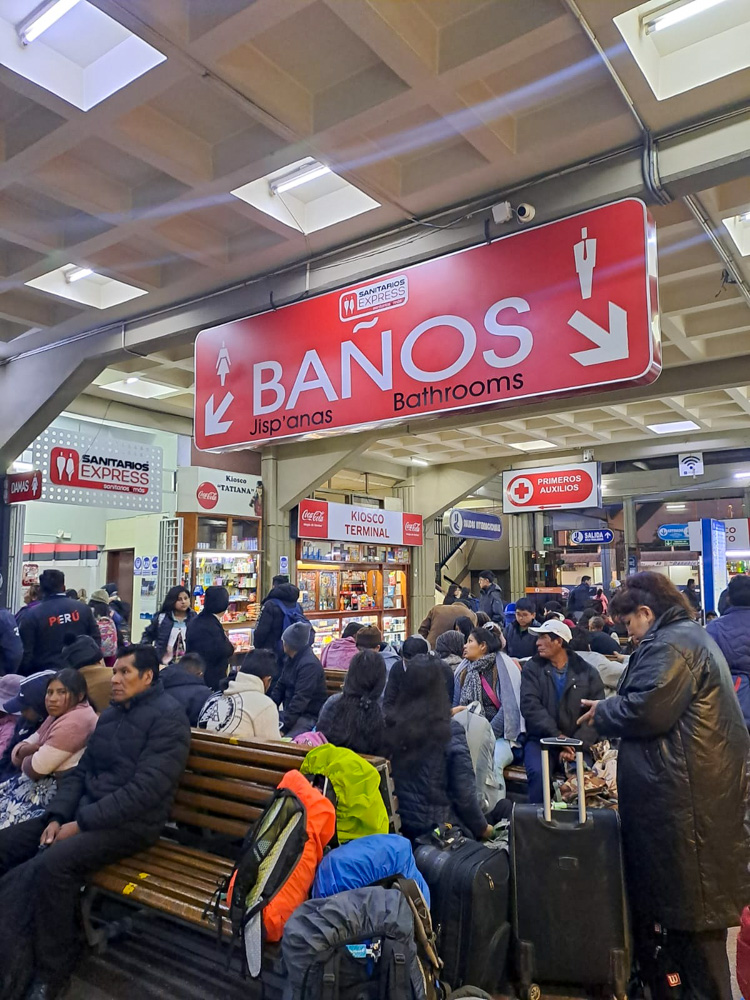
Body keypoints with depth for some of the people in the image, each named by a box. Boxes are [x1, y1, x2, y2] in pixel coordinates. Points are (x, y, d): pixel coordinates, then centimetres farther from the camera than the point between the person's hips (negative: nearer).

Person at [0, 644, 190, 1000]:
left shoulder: (167, 716, -15)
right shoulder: (110, 714, 14)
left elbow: (144, 790, -22)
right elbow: (81, 771, 14)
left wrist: (81, 825, -19)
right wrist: (57, 816, -4)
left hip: (132, 822, -9)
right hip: (84, 809, 9)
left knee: (53, 864, -30)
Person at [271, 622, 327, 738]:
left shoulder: (309, 664, -20)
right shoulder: (290, 659, 8)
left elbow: (301, 699, -25)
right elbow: (280, 686, 13)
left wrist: (283, 728, -27)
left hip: (310, 715, -8)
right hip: (291, 711, 8)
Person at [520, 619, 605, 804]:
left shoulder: (587, 672, 6)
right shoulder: (533, 667, 4)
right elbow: (530, 706, -8)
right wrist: (558, 736, -18)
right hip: (541, 739, 0)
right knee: (538, 772, -29)